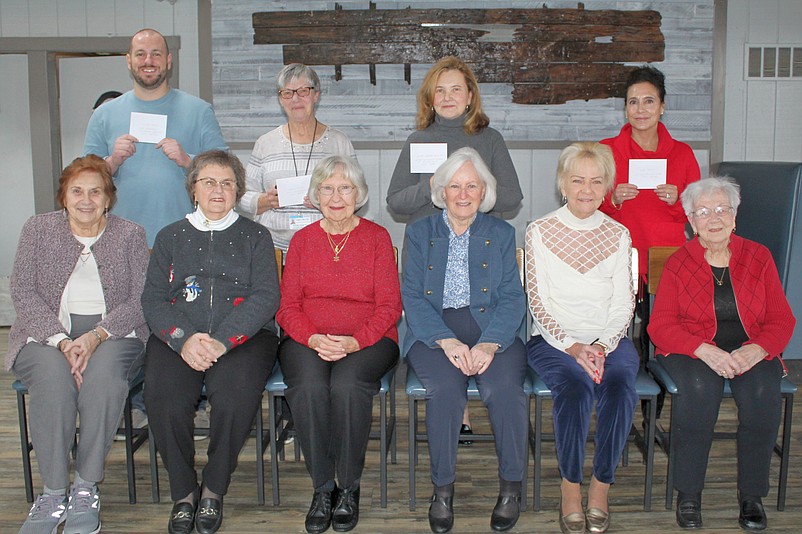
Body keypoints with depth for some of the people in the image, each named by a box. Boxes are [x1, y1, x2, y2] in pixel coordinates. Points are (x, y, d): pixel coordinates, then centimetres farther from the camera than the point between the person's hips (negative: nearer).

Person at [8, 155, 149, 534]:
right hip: (47, 334, 1)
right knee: (52, 375, -33)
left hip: (112, 334, 0)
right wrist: (62, 340, -16)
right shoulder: (38, 229, 10)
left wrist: (96, 336, -18)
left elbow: (140, 300, -2)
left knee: (104, 373, -34)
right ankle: (54, 491, -23)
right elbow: (24, 293, 0)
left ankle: (86, 487, -23)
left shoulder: (130, 235, 8)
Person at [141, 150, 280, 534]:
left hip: (242, 335, -1)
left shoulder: (255, 236, 14)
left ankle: (213, 492, -10)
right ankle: (183, 493, -8)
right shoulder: (170, 237, 20)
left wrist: (221, 341, -16)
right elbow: (153, 299, 8)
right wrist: (184, 339, -13)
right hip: (177, 337, 2)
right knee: (163, 396, -29)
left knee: (235, 393, -32)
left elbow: (266, 297, 0)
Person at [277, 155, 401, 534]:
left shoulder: (377, 237, 7)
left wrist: (354, 341, -16)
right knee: (309, 386, -31)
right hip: (307, 340, 2)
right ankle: (322, 488, -14)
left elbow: (389, 306, 1)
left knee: (347, 385, -33)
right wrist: (313, 339, -13)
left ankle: (349, 489, -14)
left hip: (367, 340, -1)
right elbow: (287, 305, 8)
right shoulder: (302, 239, 12)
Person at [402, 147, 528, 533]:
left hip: (492, 329, 1)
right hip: (434, 331, 0)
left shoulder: (502, 234, 14)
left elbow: (512, 298, 4)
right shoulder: (420, 233, 12)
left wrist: (489, 343, -16)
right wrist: (447, 341, -16)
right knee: (446, 388, -31)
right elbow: (413, 298, 2)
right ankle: (442, 490, -15)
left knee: (504, 388, -30)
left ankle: (511, 487, -11)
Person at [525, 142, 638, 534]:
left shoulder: (618, 235, 10)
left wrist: (602, 346, -12)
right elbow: (538, 303, -1)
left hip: (609, 339, 2)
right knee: (575, 385, -33)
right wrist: (572, 347, -14)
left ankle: (601, 487, -14)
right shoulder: (539, 232, 4)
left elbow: (624, 304, 6)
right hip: (552, 339, -2)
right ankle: (570, 485, -16)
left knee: (620, 385, -30)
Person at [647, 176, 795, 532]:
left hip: (751, 352, 2)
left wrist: (756, 349, -18)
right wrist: (705, 350, -22)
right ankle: (689, 494, -20)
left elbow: (782, 320, 4)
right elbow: (660, 325, -5)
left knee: (763, 392, -30)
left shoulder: (759, 257, 7)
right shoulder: (678, 264, 2)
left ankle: (752, 495, -14)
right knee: (699, 387, -34)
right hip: (693, 351, -1)